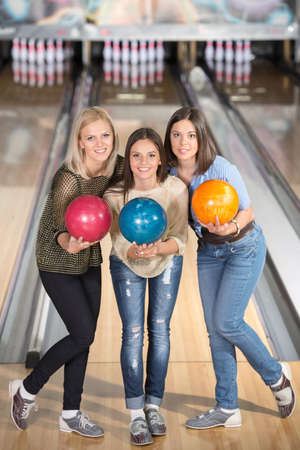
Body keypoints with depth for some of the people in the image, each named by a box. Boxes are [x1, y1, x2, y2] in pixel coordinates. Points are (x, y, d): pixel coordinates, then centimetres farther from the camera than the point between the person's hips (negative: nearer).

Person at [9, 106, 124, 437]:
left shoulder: (117, 167, -10)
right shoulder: (68, 178, -28)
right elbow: (60, 227, -32)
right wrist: (70, 244, -54)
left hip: (90, 261, 6)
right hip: (58, 264, -6)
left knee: (83, 337, 9)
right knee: (83, 335, -7)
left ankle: (71, 415, 23)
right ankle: (27, 389, 15)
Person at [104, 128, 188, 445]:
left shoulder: (176, 190, -30)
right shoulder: (115, 196, -31)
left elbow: (179, 241, -24)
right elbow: (120, 246, -24)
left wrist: (157, 248, -46)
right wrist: (137, 252, -47)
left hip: (167, 263, 1)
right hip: (127, 266, -1)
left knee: (159, 331, 5)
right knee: (133, 335, -3)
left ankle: (153, 405, 20)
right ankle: (136, 415, 7)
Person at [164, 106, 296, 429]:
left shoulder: (222, 170, -26)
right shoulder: (168, 172, -11)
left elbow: (247, 212, -16)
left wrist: (231, 227, -36)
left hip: (244, 247, -6)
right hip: (208, 251, 6)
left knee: (227, 322, -10)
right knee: (214, 329, 5)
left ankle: (276, 375, 16)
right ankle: (227, 409, 15)